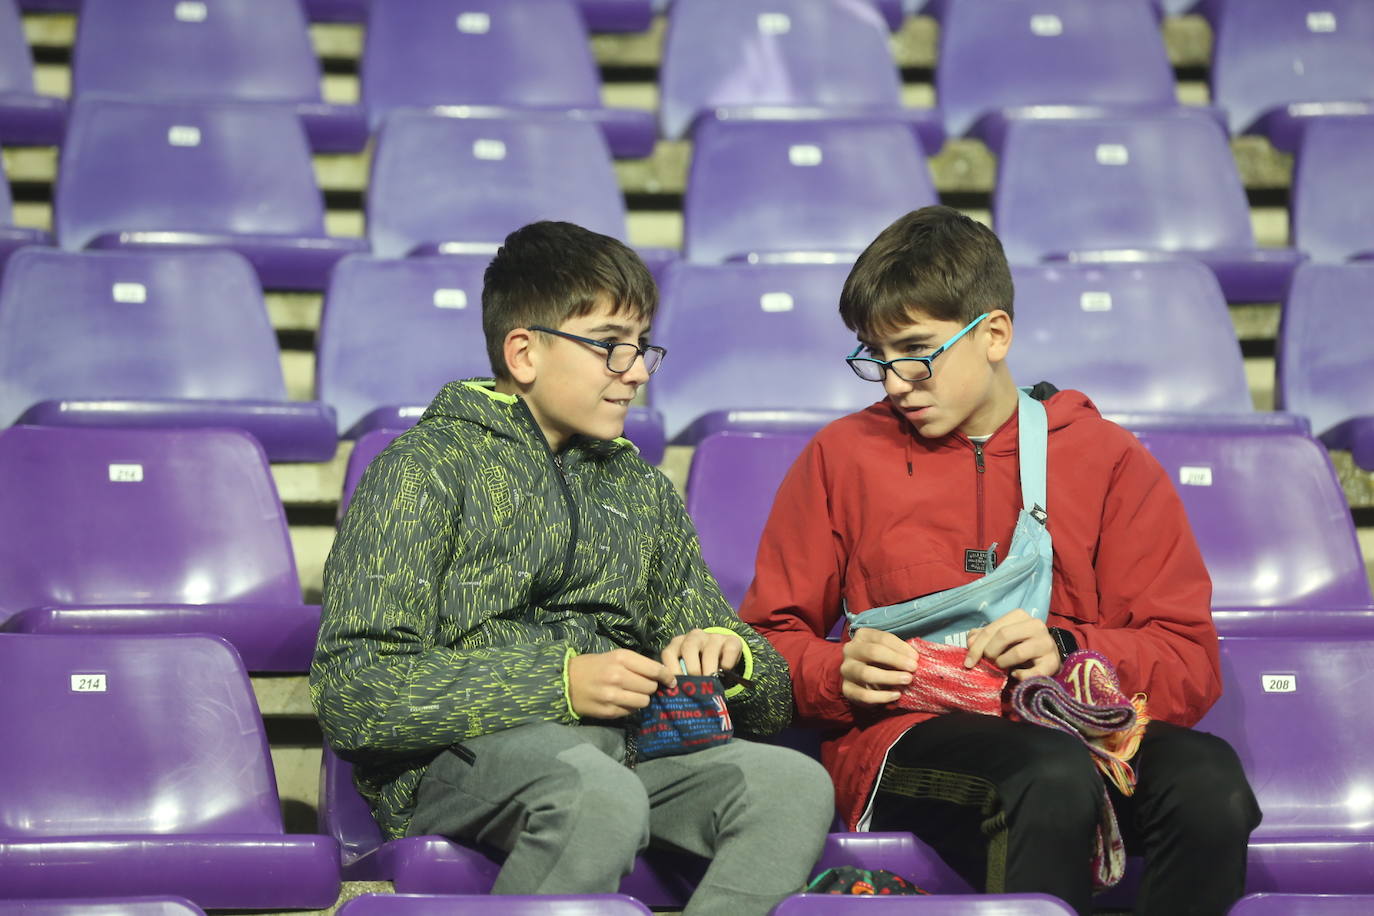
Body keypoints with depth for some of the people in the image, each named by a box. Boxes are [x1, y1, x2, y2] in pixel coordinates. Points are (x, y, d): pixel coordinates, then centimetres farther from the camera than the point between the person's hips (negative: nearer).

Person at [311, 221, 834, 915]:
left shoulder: (643, 491, 24)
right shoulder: (426, 467, 4)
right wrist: (559, 683, -17)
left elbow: (769, 698, 23)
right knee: (599, 793, -38)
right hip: (458, 755, -5)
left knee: (795, 784, -24)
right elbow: (349, 698, -9)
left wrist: (726, 653, -2)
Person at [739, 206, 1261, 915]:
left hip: (1077, 727, 2)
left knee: (1208, 781, -34)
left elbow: (1189, 668, 8)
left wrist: (1065, 649, -11)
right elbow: (770, 640, 16)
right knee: (1053, 774, -38)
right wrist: (840, 673, -6)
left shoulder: (1109, 460, 14)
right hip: (908, 739, -1)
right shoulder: (843, 456, 15)